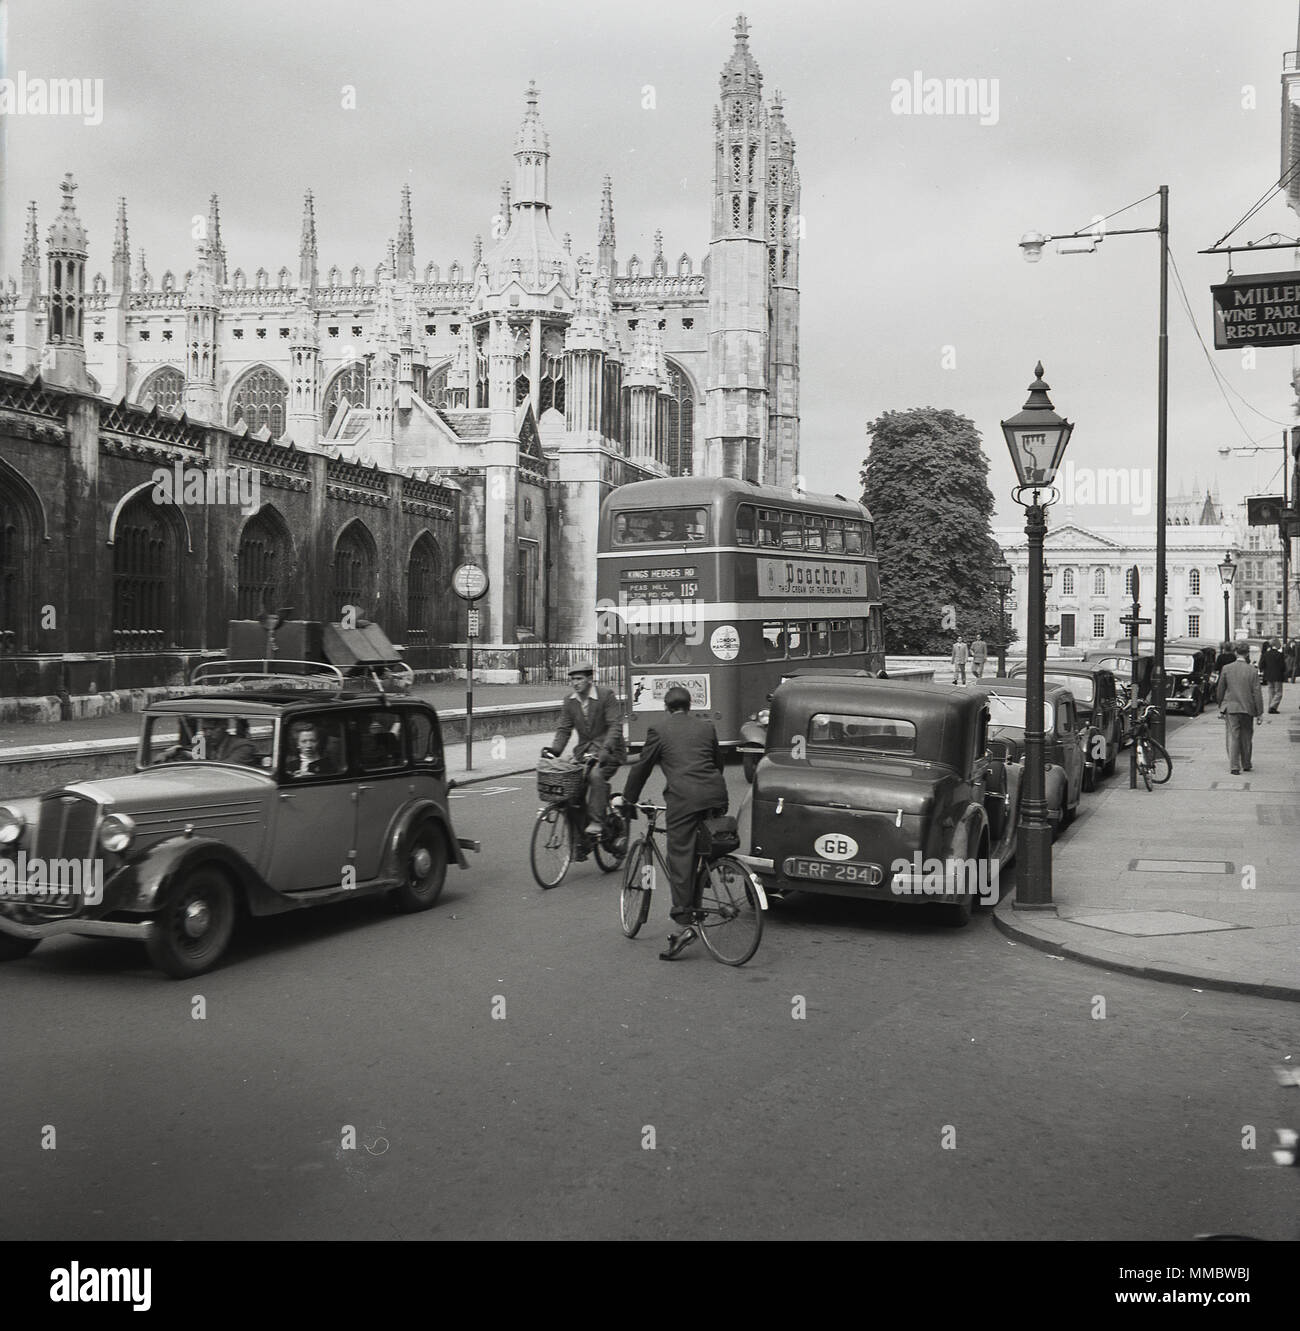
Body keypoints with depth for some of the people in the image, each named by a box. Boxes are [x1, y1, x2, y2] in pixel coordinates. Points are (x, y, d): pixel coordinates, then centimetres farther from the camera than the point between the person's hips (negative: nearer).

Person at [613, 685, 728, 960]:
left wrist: (627, 798, 27)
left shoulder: (659, 730, 8)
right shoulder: (706, 726, 20)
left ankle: (685, 922, -10)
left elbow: (642, 766, 13)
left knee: (680, 860, -3)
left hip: (683, 798, -4)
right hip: (715, 795, 5)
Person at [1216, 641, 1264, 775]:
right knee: (1246, 737, 14)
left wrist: (1221, 707, 15)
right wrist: (1259, 712, -1)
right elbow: (1257, 693, -5)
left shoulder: (1226, 669, -3)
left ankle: (1234, 766, -6)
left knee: (1233, 737, 1)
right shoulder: (1252, 671, -6)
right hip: (1247, 708, 0)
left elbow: (1221, 690, 3)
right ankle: (1246, 765, 24)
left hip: (1231, 708, 0)